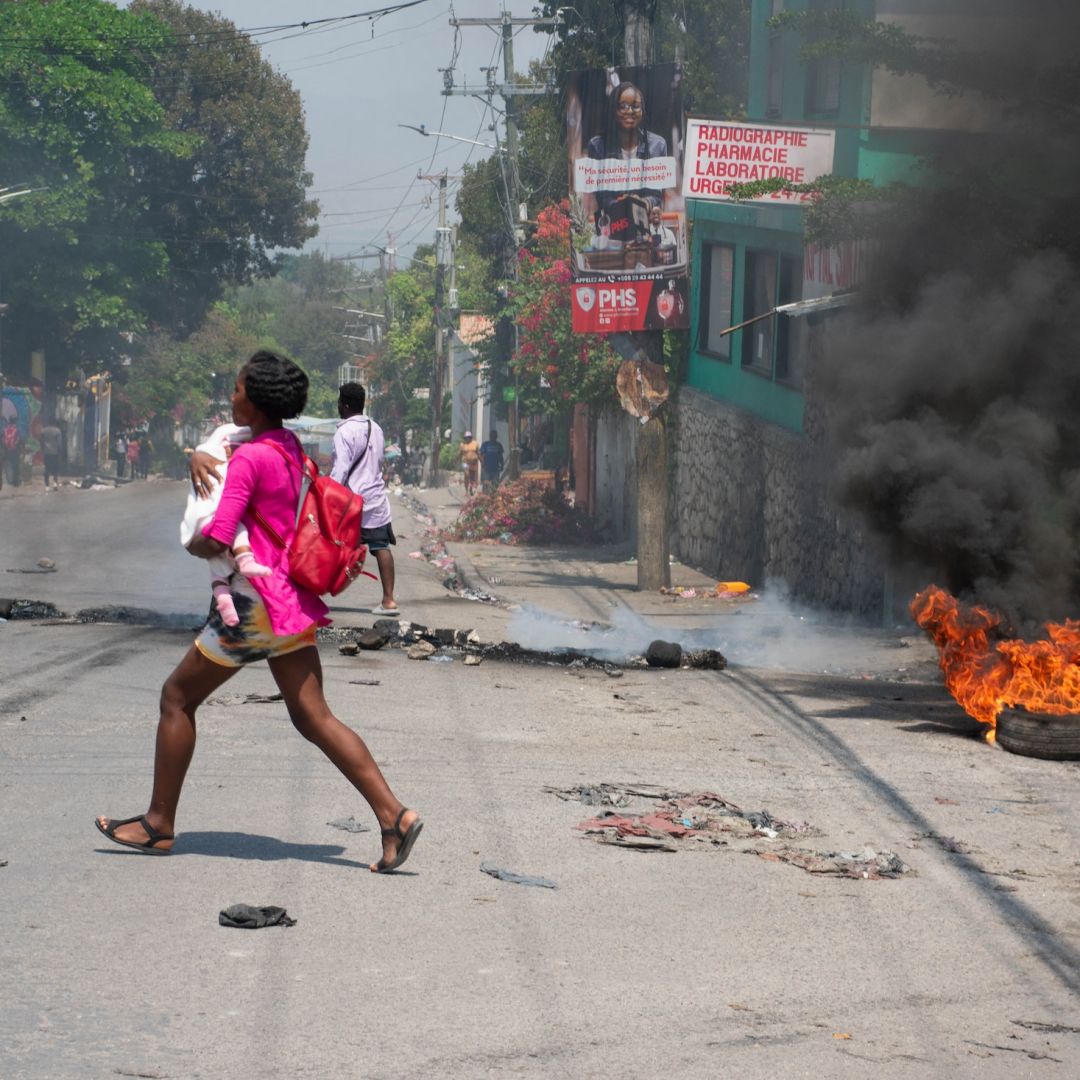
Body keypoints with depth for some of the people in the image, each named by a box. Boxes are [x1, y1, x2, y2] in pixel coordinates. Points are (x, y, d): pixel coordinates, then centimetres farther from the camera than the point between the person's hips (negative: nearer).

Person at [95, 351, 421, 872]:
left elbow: (215, 541, -21)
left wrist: (194, 545, 1)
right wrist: (199, 458, 5)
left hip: (257, 599, -8)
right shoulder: (289, 447, 10)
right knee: (313, 716, 5)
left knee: (178, 696, 7)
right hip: (293, 600, 9)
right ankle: (393, 814, -8)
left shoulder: (251, 458, -16)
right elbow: (220, 457, 28)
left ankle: (159, 824, 15)